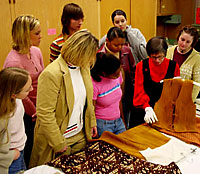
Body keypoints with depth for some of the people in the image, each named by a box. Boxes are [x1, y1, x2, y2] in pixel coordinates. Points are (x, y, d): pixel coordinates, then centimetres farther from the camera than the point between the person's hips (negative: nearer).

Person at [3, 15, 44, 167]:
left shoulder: (36, 51, -1)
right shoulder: (14, 61, -24)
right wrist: (35, 113, -5)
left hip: (38, 108, 7)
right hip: (25, 113, -6)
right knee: (28, 149, 12)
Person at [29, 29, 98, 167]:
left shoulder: (84, 67, 1)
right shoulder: (51, 74, -25)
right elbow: (45, 114, -23)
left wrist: (92, 122, 13)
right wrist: (59, 145, -18)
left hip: (80, 137, 7)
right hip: (59, 138, -7)